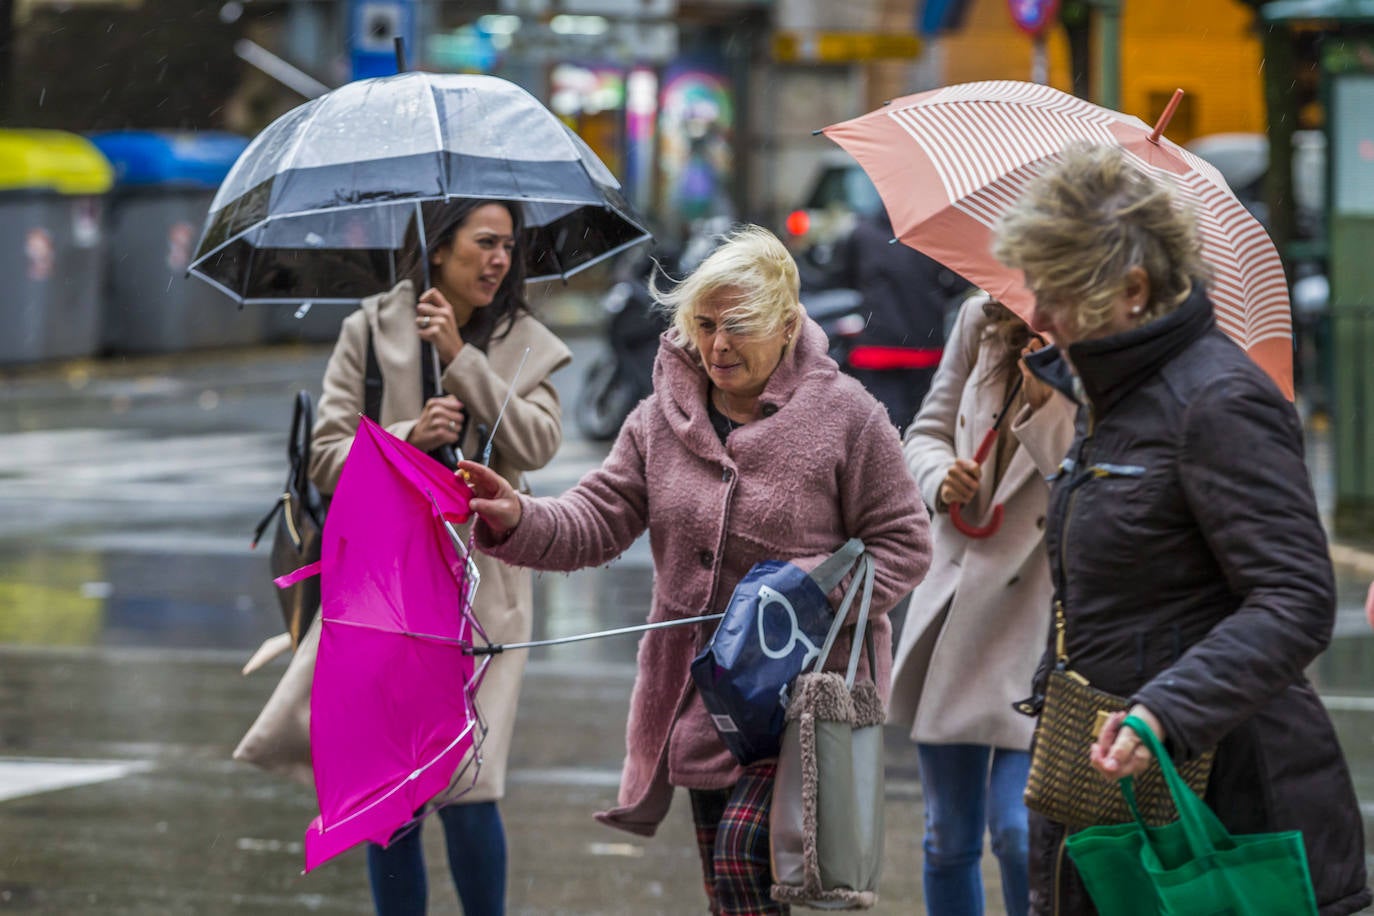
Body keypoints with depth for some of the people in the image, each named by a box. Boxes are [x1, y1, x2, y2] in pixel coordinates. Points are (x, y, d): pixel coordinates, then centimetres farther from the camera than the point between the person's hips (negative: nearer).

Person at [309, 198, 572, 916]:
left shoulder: (523, 343, 6)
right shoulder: (370, 331, 4)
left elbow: (537, 443, -10)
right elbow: (325, 457, 1)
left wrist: (461, 358, -12)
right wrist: (408, 437, -15)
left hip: (480, 588, -1)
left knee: (466, 792, -8)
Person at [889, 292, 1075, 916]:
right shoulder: (981, 321, 1)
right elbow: (928, 431, 13)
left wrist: (1044, 399, -26)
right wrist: (941, 478, -9)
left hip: (1042, 614, -5)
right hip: (954, 597, 5)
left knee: (1018, 831, -15)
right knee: (947, 840, 12)